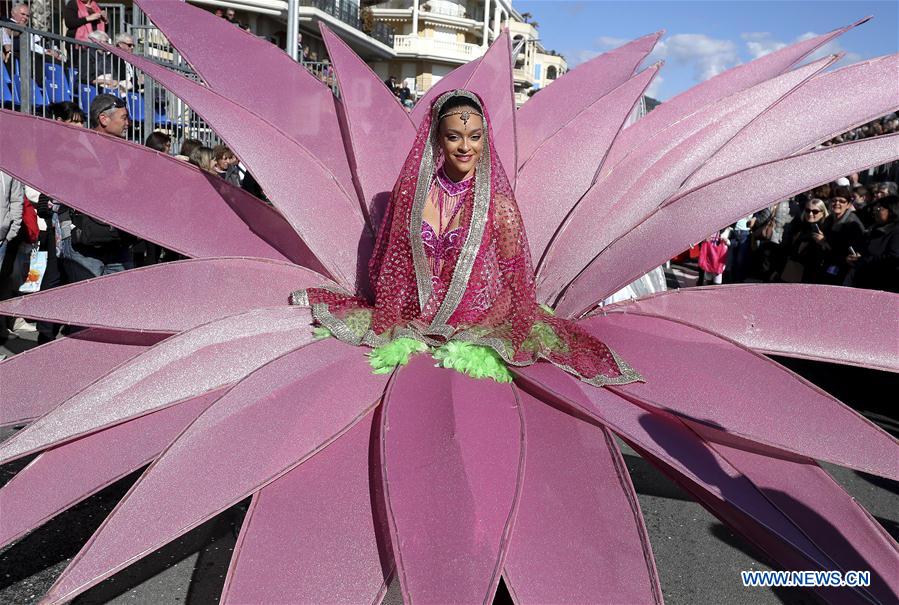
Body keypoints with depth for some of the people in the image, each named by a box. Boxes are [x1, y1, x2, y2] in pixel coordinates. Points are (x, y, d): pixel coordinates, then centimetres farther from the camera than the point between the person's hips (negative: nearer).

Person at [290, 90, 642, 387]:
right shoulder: (413, 189, -2)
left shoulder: (497, 201, -7)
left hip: (481, 317, -1)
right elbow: (394, 263, 4)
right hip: (416, 313, 1)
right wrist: (397, 328, -4)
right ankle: (406, 342, 5)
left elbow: (515, 278, -2)